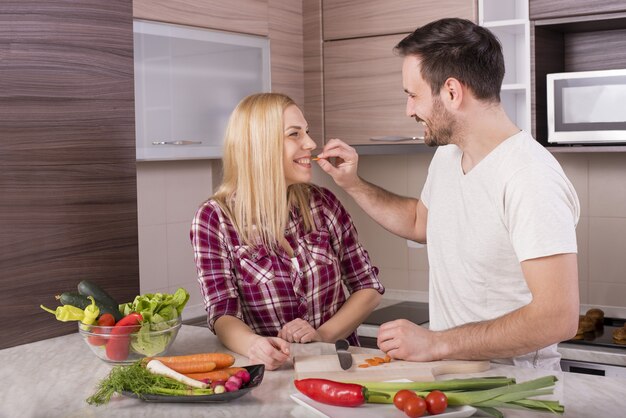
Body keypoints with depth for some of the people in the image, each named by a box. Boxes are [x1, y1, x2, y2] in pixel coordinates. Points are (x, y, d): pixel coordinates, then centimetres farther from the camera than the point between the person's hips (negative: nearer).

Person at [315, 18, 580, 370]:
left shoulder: (530, 178, -21)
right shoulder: (447, 156, 8)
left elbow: (559, 317, -25)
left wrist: (437, 343, -21)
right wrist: (353, 184, 17)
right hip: (448, 372, 7)